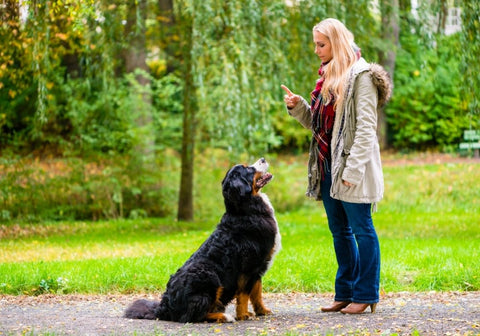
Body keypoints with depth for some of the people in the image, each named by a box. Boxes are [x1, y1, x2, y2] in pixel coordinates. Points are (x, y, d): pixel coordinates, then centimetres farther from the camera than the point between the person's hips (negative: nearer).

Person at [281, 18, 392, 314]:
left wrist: (353, 168, -21)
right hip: (328, 166, 9)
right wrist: (298, 107, 2)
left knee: (361, 228, -1)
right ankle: (345, 292, 20)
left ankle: (366, 295, 5)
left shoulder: (361, 75, -10)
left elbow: (365, 127, -16)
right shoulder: (327, 76, 15)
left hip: (352, 166, -9)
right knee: (339, 231, 13)